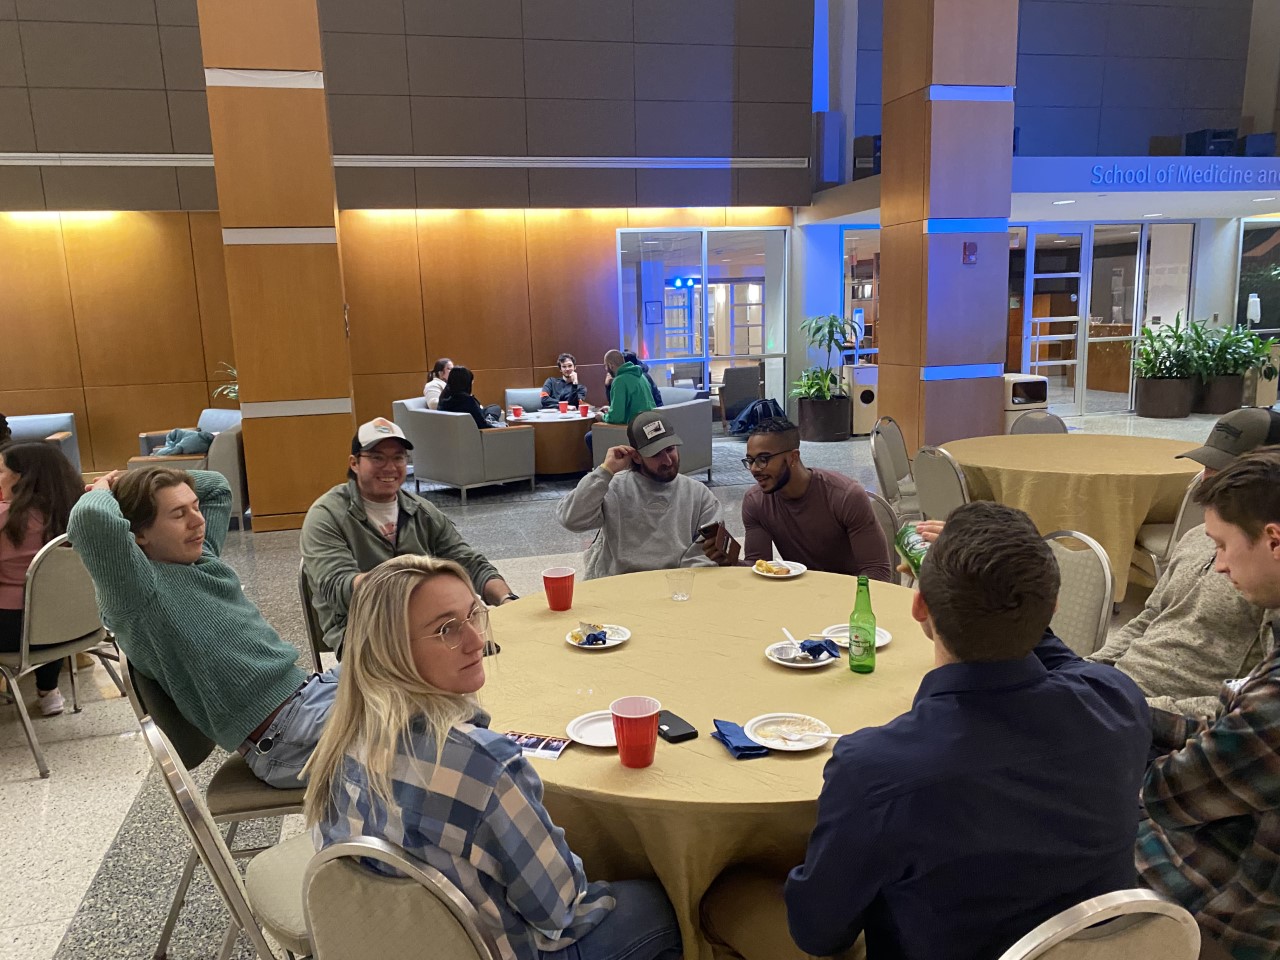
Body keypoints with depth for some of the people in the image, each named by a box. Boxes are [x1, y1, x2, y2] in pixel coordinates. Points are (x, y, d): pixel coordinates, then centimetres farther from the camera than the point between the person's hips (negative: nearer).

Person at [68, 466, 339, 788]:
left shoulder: (202, 554, 12)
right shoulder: (138, 591, -14)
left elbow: (216, 485, 28)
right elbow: (90, 517, -33)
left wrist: (137, 483, 14)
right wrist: (103, 491, -9)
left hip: (307, 686, 9)